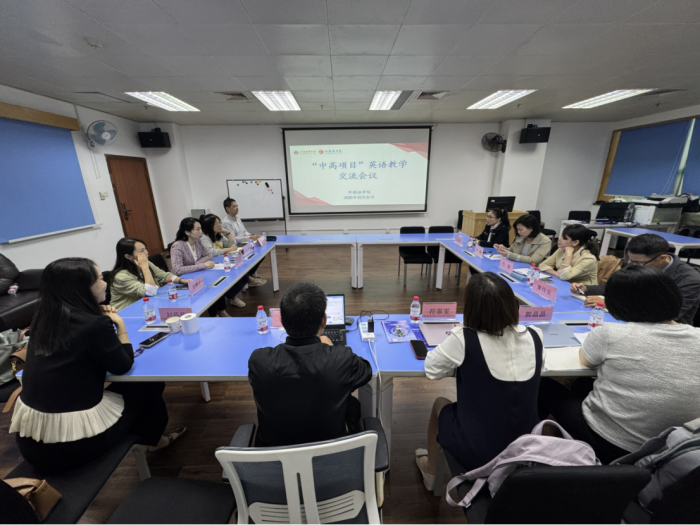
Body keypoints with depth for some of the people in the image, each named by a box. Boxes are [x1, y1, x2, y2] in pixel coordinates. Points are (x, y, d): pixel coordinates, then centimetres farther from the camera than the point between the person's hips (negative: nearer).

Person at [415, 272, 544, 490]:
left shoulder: (463, 339, -26)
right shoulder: (534, 337, -12)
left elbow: (432, 369, -12)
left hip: (477, 452, -4)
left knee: (440, 404, 24)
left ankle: (430, 471, 45)